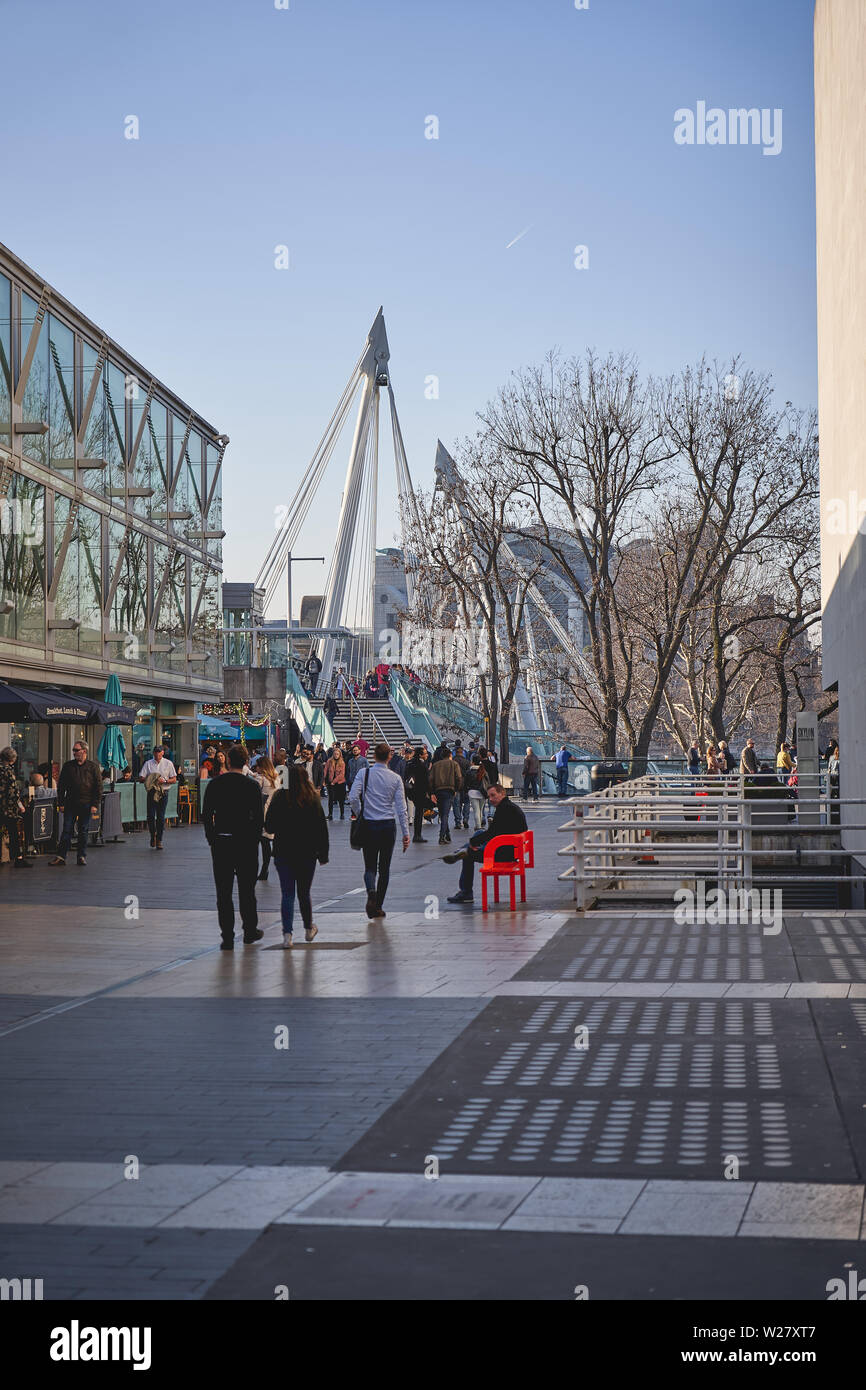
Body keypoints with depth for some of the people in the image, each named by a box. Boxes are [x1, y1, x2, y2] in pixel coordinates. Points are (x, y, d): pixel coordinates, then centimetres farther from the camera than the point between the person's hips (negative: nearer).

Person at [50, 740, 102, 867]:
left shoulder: (93, 767, 2)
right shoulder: (68, 766, 8)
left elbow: (98, 787, 2)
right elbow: (61, 786, 9)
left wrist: (95, 805, -6)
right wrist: (61, 803, 1)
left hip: (86, 805, -1)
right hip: (70, 804, 1)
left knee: (83, 831, 5)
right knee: (67, 830, -3)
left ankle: (82, 856, 13)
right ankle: (61, 856, -4)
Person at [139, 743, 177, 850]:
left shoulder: (168, 763, 7)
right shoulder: (148, 763, 7)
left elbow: (174, 779, 5)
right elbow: (140, 778, 4)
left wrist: (164, 781, -13)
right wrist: (149, 779, -14)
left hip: (163, 793, 0)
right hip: (151, 792, 1)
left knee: (161, 817, -1)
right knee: (150, 816, -6)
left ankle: (159, 840, 6)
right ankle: (153, 835, 18)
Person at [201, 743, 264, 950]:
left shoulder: (214, 784, -2)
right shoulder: (252, 785, -6)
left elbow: (206, 815, 0)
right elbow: (259, 817, -5)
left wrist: (212, 839, 10)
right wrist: (255, 839, 8)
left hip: (220, 842, 1)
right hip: (246, 842, -1)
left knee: (223, 891, 4)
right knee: (246, 888, 13)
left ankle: (227, 937, 3)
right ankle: (250, 931, 24)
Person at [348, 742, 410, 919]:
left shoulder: (364, 773, -5)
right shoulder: (395, 778, -1)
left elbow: (353, 797, -15)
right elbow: (401, 808, -2)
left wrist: (359, 815, 4)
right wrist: (405, 833, 3)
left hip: (369, 825, -1)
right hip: (389, 825, 1)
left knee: (370, 866, 7)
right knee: (384, 867, 11)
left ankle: (371, 892, -23)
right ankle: (378, 906, 13)